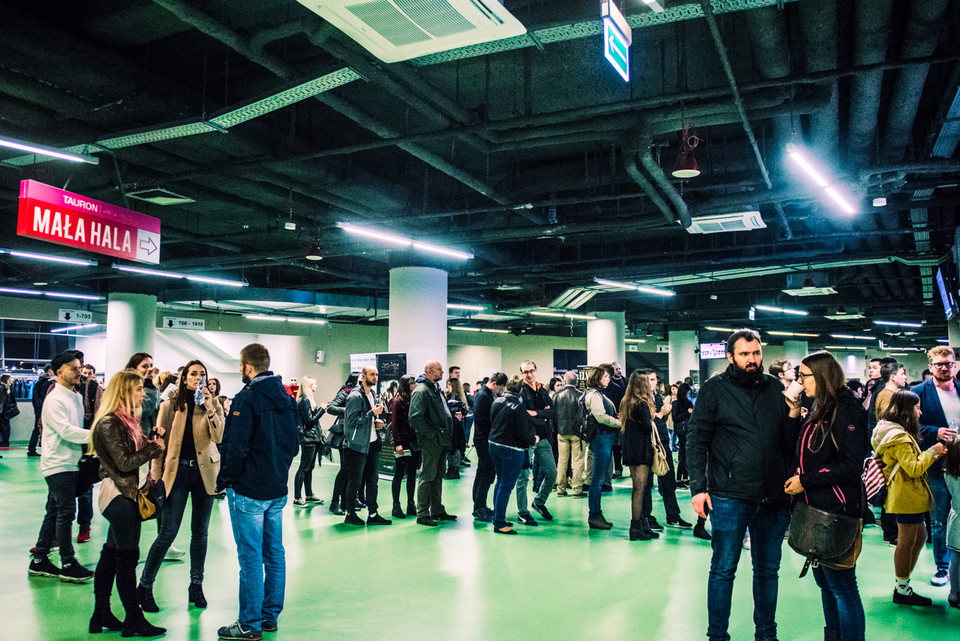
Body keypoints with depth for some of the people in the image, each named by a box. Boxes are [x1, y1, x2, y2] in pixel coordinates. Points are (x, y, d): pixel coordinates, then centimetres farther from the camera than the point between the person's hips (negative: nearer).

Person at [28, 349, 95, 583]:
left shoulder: (76, 396, 14)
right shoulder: (54, 399, -13)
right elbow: (66, 430, -22)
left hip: (71, 463, 9)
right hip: (58, 464, -9)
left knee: (54, 511, 13)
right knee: (66, 511, -6)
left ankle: (39, 560, 22)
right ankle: (68, 564, 2)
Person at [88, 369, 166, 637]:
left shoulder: (126, 419, 13)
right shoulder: (109, 423, -17)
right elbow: (124, 462, -19)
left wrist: (152, 440, -4)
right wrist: (154, 448, -12)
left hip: (125, 494, 10)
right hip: (119, 495, -10)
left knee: (111, 554, 14)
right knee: (127, 556, -2)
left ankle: (101, 616, 23)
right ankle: (134, 620, 8)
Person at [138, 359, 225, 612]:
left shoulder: (213, 405, 5)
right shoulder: (169, 406, 3)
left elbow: (218, 437, -8)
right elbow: (159, 442, 4)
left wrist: (209, 408, -16)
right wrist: (156, 474, -2)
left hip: (204, 471, 2)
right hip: (177, 471, -1)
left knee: (200, 532, 9)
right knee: (167, 533, -4)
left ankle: (196, 586, 21)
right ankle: (145, 586, 11)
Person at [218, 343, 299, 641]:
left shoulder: (247, 398, -15)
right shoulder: (287, 399, 9)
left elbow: (237, 447, -18)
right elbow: (293, 444, 14)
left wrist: (225, 479, -6)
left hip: (249, 491, -8)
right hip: (278, 488, 8)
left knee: (250, 557, -1)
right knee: (274, 553, 13)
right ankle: (270, 616, 23)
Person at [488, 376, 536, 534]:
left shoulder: (496, 402, 3)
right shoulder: (518, 407, -19)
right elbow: (523, 433, -18)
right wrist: (533, 440, 1)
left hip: (494, 445, 8)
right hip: (511, 449, -8)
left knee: (500, 482, 20)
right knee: (506, 486, -2)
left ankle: (497, 517, 28)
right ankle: (499, 524, 2)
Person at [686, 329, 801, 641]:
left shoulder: (775, 388, 8)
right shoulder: (714, 390, -3)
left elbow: (789, 442, 10)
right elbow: (696, 441, -4)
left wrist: (794, 414, -9)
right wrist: (698, 487, -11)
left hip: (773, 497, 4)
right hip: (730, 498, -4)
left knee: (768, 569, 16)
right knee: (723, 570, 5)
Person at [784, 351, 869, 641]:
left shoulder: (846, 411, -13)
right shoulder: (819, 411, 14)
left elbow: (851, 466, -19)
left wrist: (805, 481, -15)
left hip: (837, 513, -9)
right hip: (815, 509, 9)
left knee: (841, 585, -2)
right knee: (825, 582, 16)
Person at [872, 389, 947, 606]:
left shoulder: (896, 433, 13)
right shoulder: (900, 437, -21)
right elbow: (913, 468, -22)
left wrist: (931, 455, 12)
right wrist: (931, 452, -11)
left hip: (908, 496, 11)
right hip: (906, 496, -11)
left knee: (920, 536, 17)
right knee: (907, 541, -2)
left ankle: (903, 585, 23)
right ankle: (902, 590, 8)